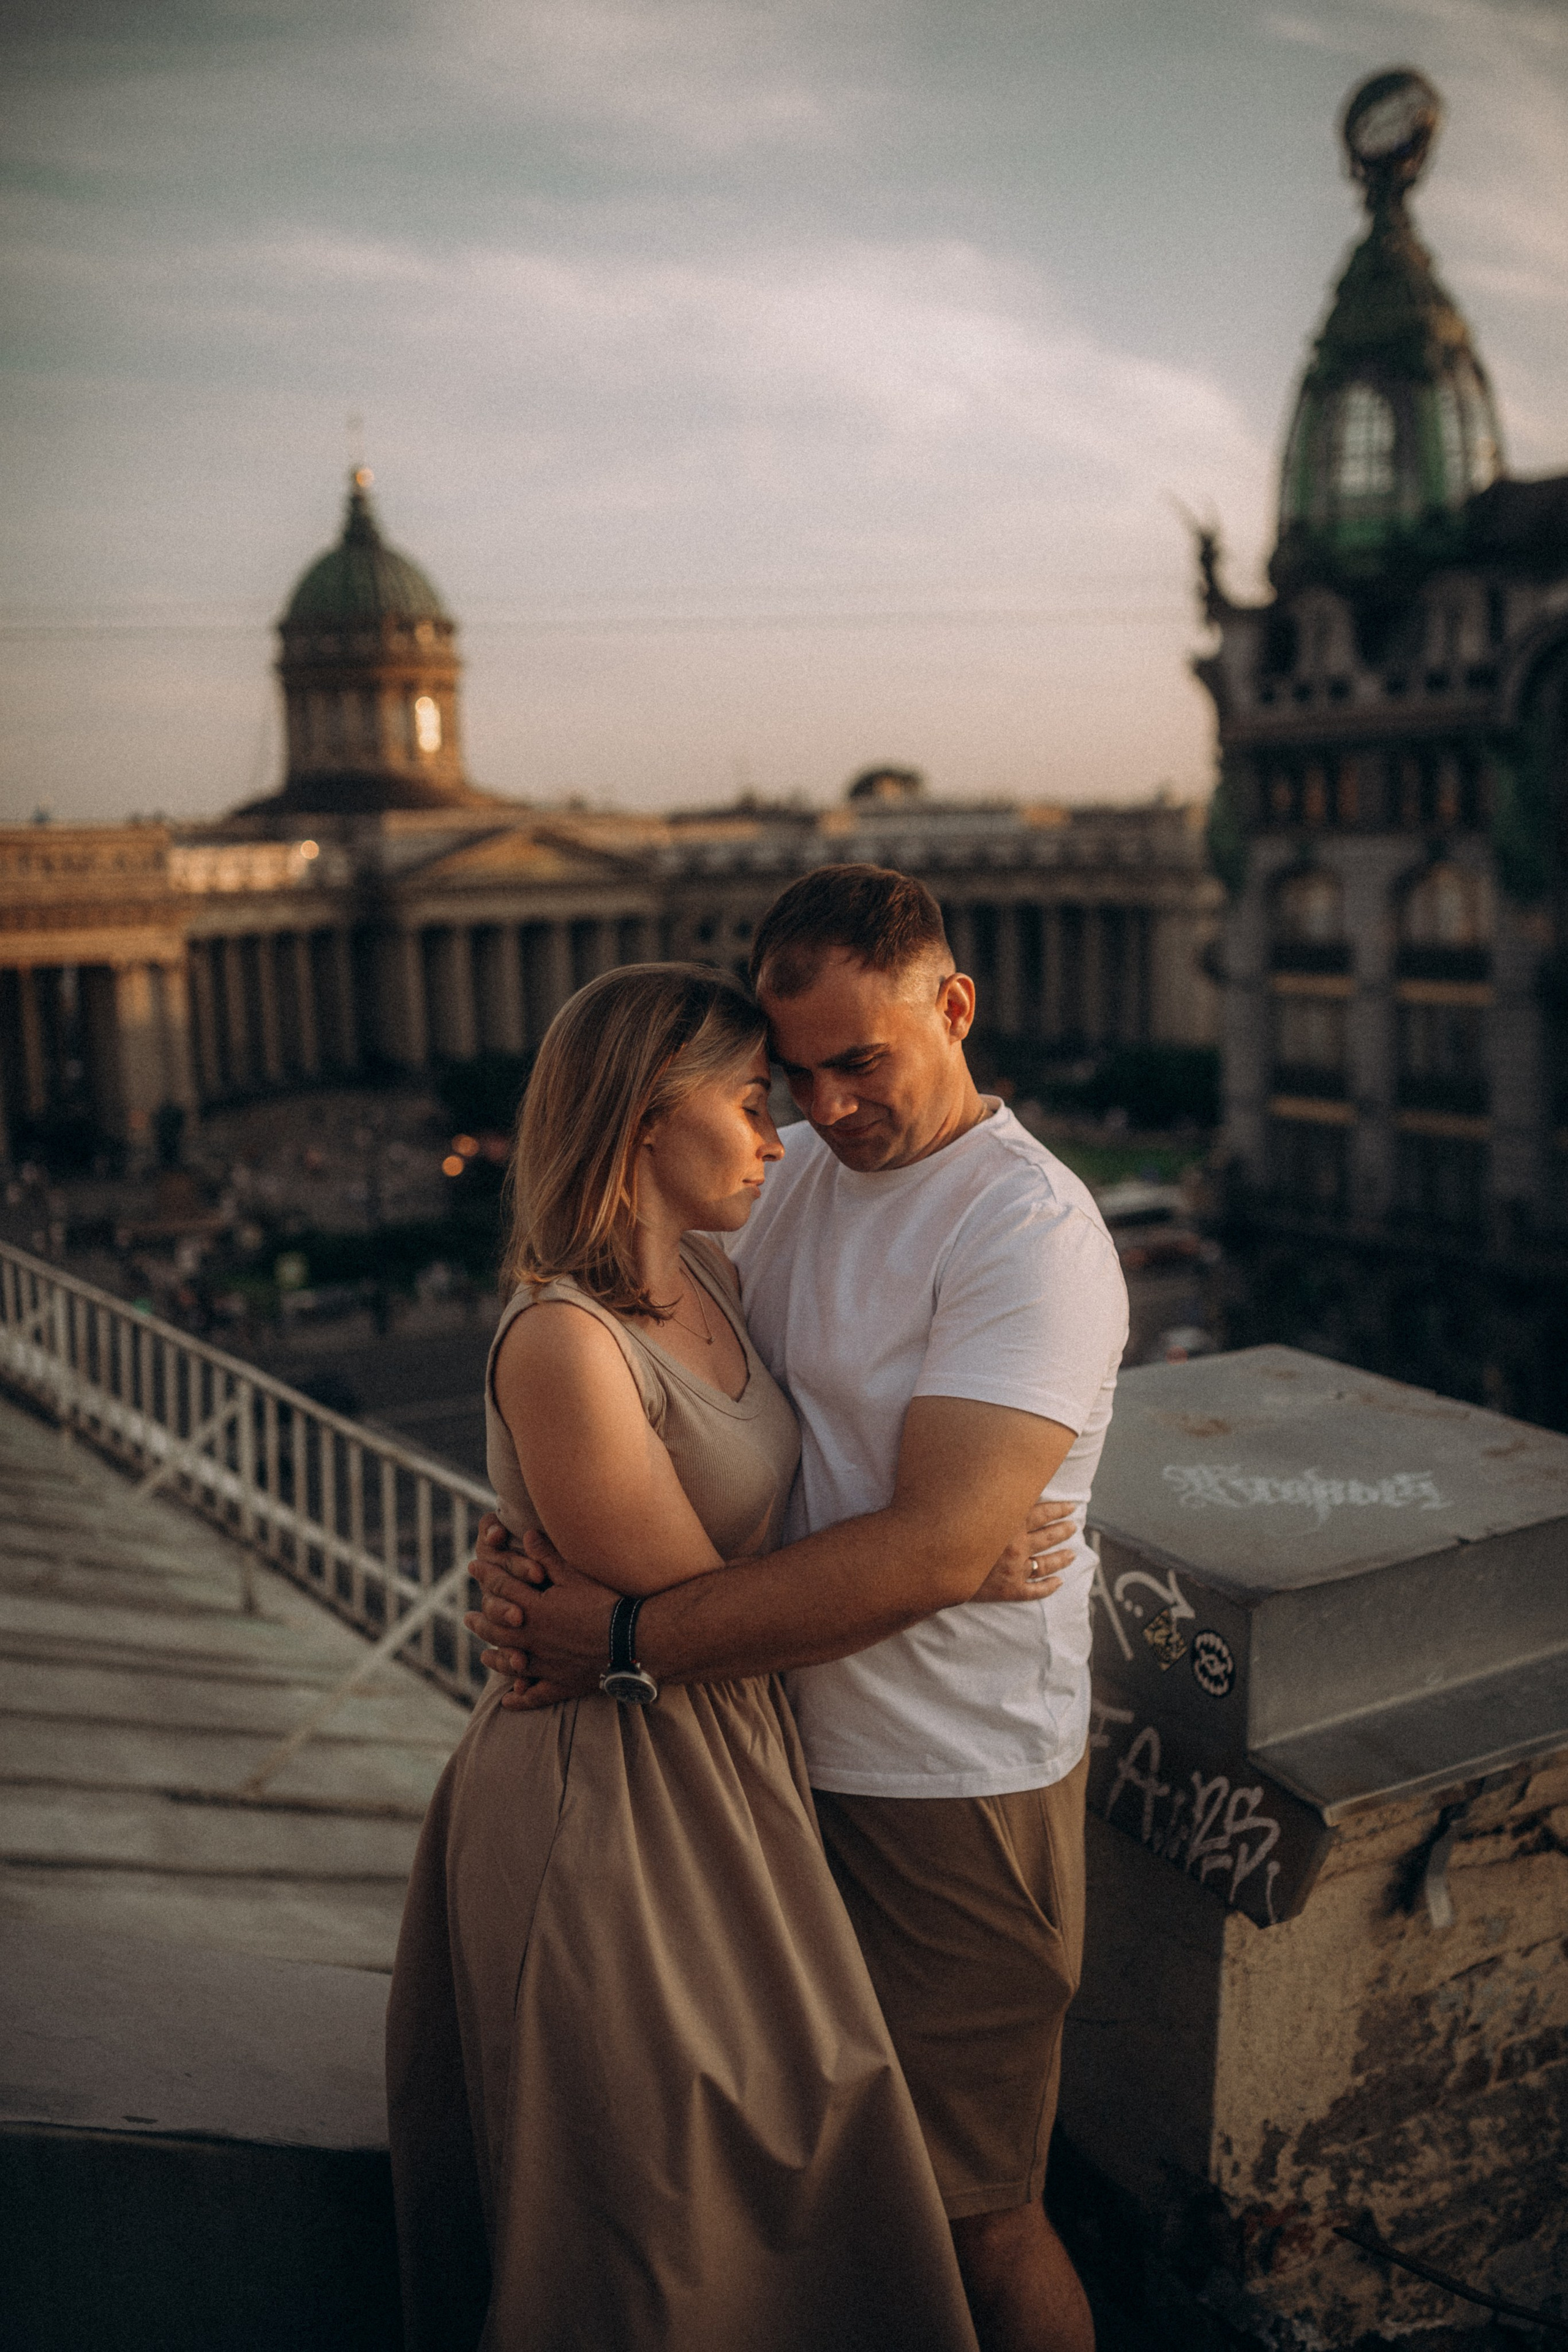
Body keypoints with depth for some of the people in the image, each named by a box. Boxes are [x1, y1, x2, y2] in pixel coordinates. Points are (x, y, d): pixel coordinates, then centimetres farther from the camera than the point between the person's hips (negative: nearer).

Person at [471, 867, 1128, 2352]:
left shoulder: (1032, 1230, -20)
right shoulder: (784, 1173, 4)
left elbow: (933, 1550, -28)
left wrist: (629, 1638, -25)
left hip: (951, 1794, -6)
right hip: (785, 1743, 7)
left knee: (972, 2218, 8)